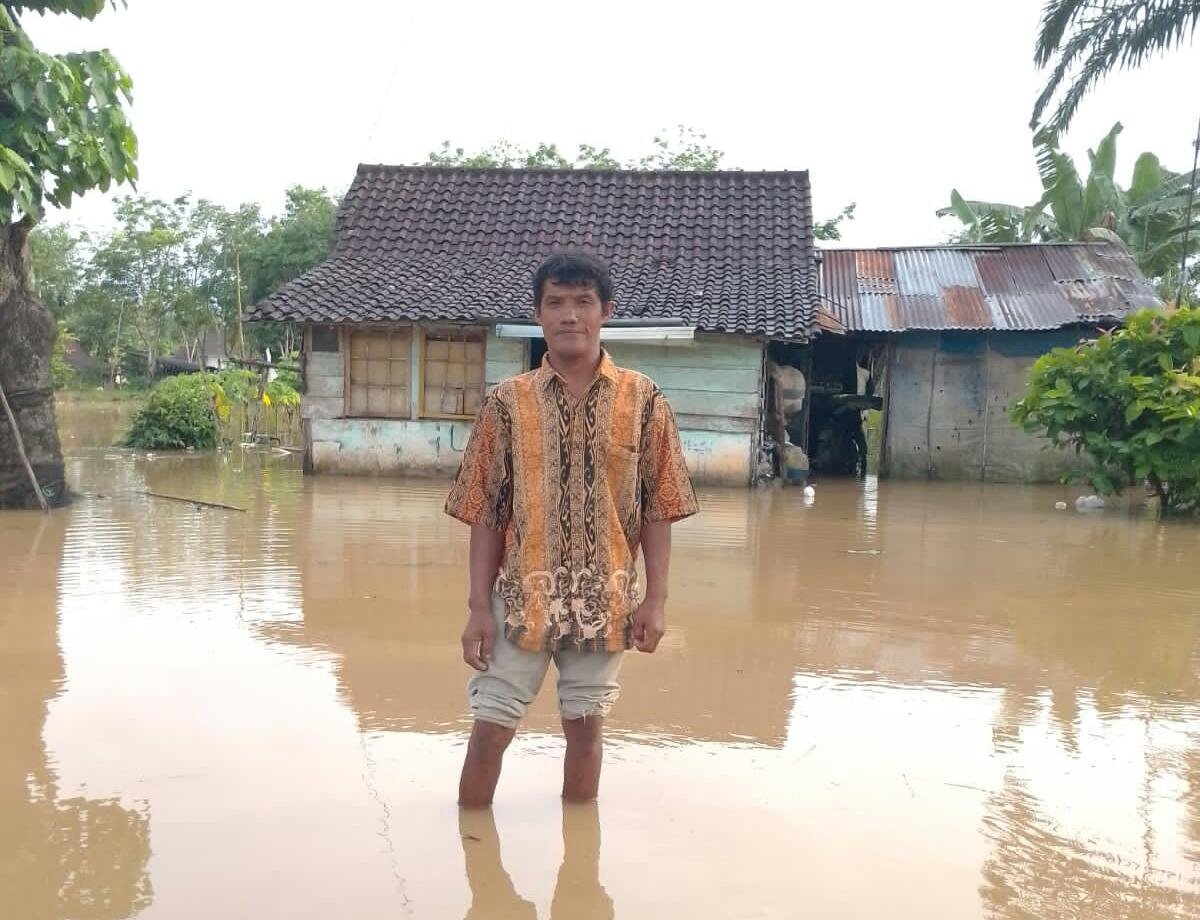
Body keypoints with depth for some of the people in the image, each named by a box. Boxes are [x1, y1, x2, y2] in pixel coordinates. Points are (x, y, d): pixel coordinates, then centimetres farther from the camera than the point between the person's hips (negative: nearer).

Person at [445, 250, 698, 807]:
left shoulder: (643, 400, -1)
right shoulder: (507, 403, -2)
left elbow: (658, 510, 1)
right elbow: (485, 515, -1)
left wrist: (655, 599, -4)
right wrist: (479, 607, -5)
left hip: (605, 599, 0)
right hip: (521, 595, 0)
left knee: (585, 727, 13)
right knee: (490, 727, 6)